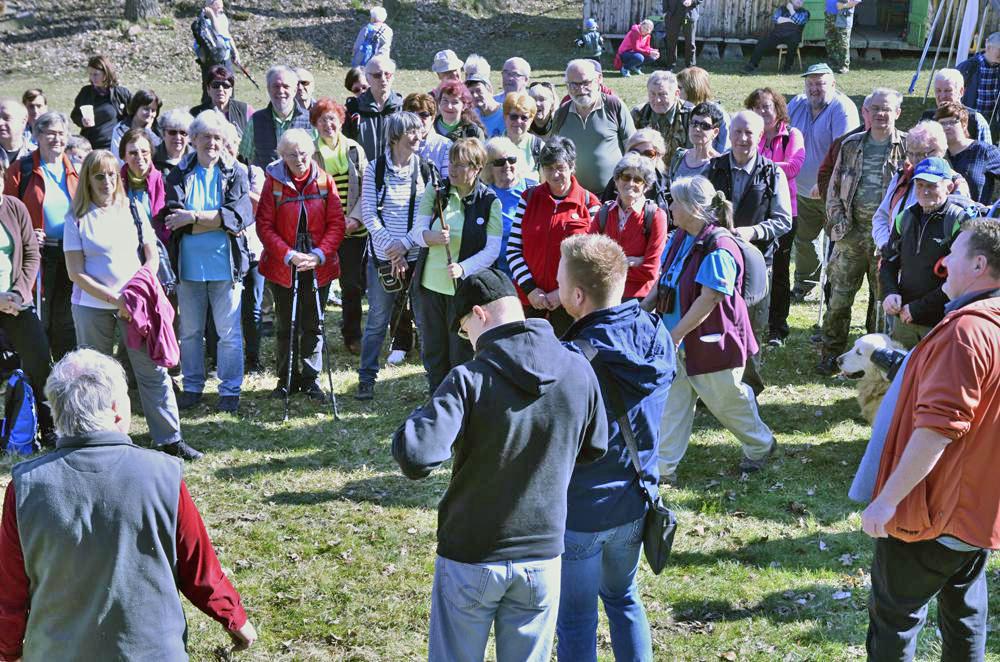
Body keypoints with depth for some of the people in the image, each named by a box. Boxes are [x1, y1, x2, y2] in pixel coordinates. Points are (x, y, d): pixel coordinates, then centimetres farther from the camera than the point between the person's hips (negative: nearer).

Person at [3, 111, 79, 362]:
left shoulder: (75, 170, 9)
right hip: (39, 254, -3)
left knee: (66, 322, 12)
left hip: (70, 256, 3)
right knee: (38, 323, 2)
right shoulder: (21, 170, -3)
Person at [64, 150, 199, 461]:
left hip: (134, 303, 1)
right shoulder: (78, 220, 0)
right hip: (92, 306, -1)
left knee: (153, 368, -2)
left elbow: (152, 257, 9)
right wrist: (114, 299, -13)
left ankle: (169, 438, 3)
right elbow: (76, 273, -5)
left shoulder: (134, 212, 7)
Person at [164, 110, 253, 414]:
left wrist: (193, 216, -16)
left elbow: (243, 214, -14)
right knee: (190, 331, 11)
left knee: (229, 332, 2)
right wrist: (221, 221, -15)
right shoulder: (179, 175, 5)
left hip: (225, 265, -2)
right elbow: (172, 217, -9)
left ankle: (230, 390, 12)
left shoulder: (235, 174, 2)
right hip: (188, 264, 2)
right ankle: (192, 386, 24)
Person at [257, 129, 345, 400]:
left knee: (313, 325, 5)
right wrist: (289, 255, -17)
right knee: (285, 326, 10)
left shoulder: (324, 181, -1)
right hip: (282, 267, 0)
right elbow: (264, 226, -6)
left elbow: (336, 223, -2)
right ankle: (287, 378, 22)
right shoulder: (273, 182, -4)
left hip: (318, 267, 0)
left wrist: (319, 254, -15)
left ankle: (310, 378, 16)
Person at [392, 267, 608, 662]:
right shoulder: (579, 372, -7)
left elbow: (415, 458, -29)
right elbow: (594, 449, 8)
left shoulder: (469, 380, -21)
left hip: (470, 558, -3)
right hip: (543, 556, 3)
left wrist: (420, 417, -8)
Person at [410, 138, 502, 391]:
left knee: (461, 354, 5)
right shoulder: (435, 190, 0)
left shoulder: (490, 202, -8)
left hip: (465, 287, -3)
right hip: (429, 284, 3)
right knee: (432, 351, 16)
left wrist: (463, 268, -28)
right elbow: (417, 231, -4)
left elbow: (492, 249, -12)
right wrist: (431, 237, -27)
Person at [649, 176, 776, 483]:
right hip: (679, 344, 8)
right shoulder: (679, 238, 3)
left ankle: (760, 445, 38)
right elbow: (664, 281, 13)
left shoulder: (719, 248, -25)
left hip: (711, 342, -8)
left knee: (727, 401, 12)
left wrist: (674, 335, -24)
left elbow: (709, 299, -27)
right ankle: (663, 469, 13)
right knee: (671, 403, 7)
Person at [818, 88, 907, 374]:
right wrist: (838, 222, 4)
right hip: (852, 231, 3)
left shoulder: (907, 146, 0)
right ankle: (831, 355, 15)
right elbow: (834, 188, 14)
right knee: (839, 296, 4)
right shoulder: (851, 146, 10)